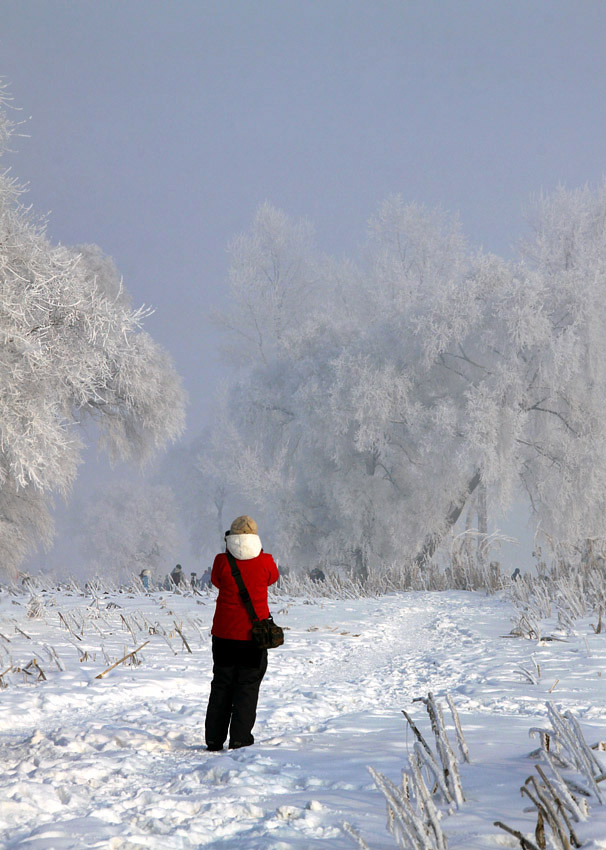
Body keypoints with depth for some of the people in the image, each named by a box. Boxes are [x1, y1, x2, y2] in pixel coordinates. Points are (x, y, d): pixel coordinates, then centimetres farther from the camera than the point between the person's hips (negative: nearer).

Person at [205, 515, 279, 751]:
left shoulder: (222, 561, -8)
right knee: (248, 685, 5)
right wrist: (257, 551, 19)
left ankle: (214, 738, 13)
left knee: (221, 684, 12)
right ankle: (239, 738, -1)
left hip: (224, 633, 1)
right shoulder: (265, 561, -8)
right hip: (254, 633, -1)